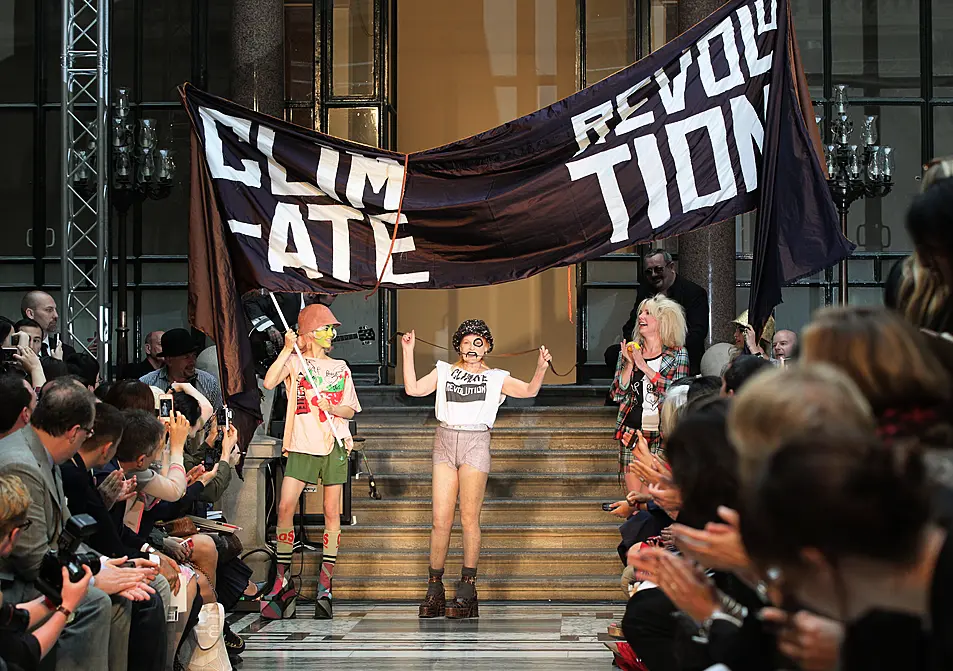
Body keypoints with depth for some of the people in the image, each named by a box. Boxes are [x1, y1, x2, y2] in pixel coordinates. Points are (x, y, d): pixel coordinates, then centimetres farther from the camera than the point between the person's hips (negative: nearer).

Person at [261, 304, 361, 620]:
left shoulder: (340, 368, 17)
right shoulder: (294, 362, 7)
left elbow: (350, 410, 14)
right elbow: (269, 382, -12)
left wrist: (330, 407, -6)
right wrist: (287, 349, -13)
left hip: (334, 444, 2)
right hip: (301, 444, -2)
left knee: (331, 512, -1)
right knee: (285, 507, -12)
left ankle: (325, 584, 2)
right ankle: (283, 580, -2)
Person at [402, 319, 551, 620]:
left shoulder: (496, 378, 12)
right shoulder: (444, 372, 16)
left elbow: (529, 391, 0)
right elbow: (413, 389, 6)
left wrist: (541, 368, -17)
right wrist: (408, 353, 1)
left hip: (476, 445, -1)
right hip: (445, 442, 2)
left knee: (469, 518, -4)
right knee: (441, 520, -2)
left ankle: (467, 588, 1)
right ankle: (434, 587, 6)